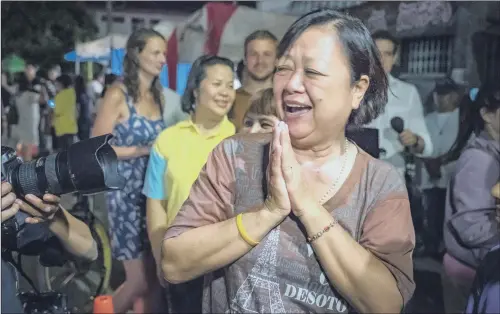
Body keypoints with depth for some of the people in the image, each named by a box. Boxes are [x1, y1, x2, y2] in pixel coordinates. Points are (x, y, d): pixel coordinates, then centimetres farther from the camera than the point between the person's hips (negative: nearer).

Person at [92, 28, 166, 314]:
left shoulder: (158, 95, 12)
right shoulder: (118, 94, -8)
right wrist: (142, 150, -18)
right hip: (127, 192, -6)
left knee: (157, 277, 5)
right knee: (140, 280, -4)